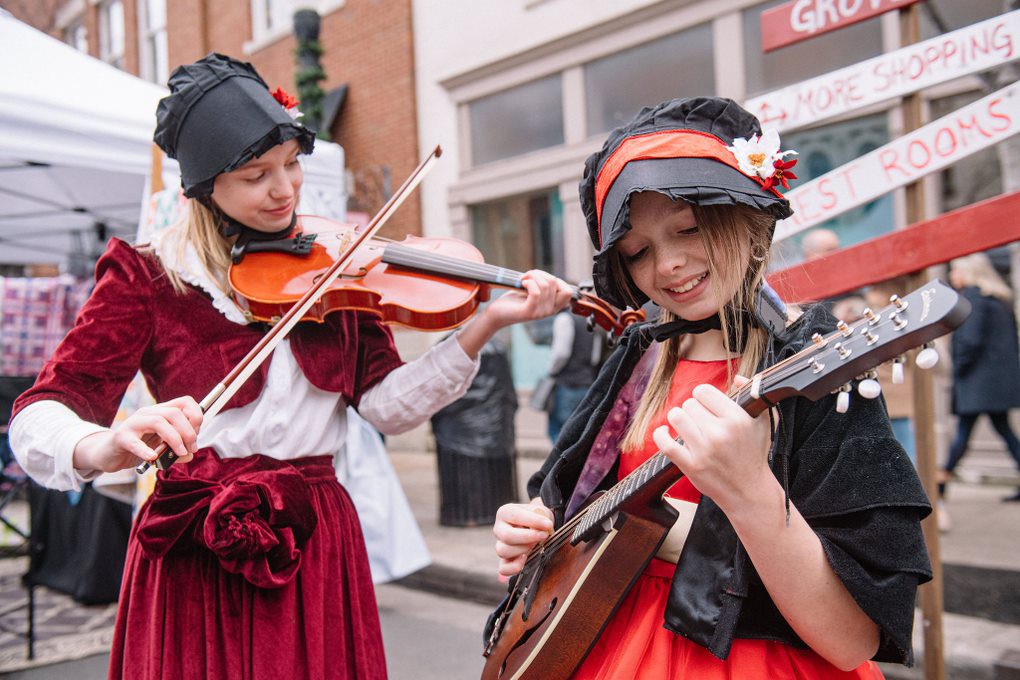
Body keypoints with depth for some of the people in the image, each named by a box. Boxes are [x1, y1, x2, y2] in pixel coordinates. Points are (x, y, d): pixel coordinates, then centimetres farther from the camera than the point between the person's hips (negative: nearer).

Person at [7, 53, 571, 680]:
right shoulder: (148, 277, -2)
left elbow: (386, 403, -3)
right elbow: (38, 418, -10)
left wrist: (485, 326, -16)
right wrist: (104, 447, -34)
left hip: (316, 541, 3)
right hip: (196, 552, -2)